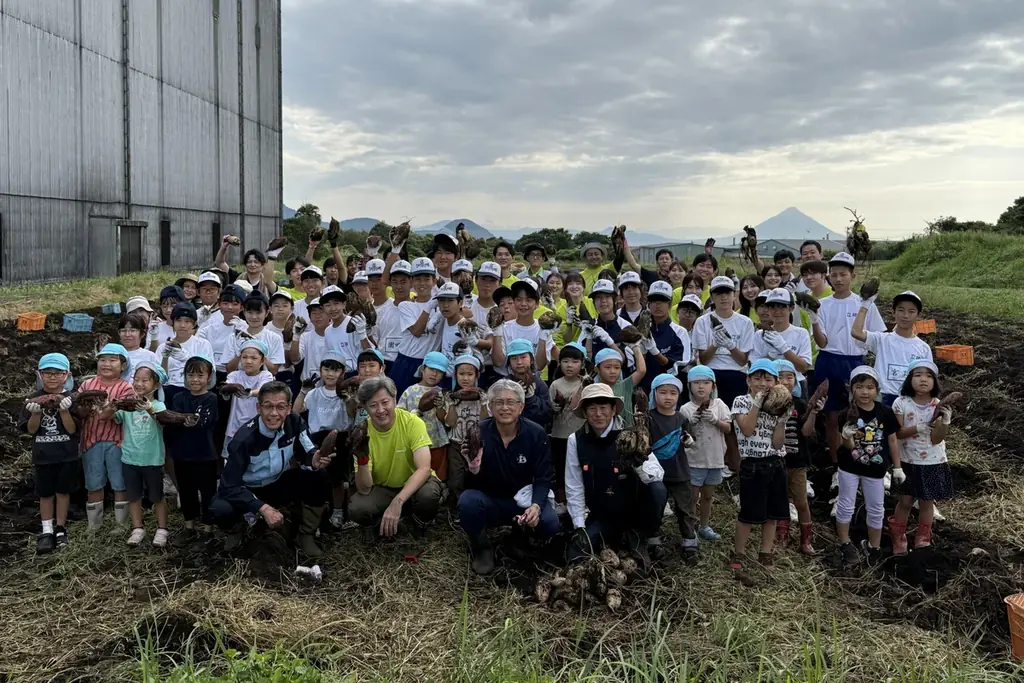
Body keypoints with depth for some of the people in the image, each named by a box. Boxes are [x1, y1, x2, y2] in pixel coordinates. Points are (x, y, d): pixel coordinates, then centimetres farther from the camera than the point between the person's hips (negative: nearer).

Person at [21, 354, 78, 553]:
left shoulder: (71, 399, -7)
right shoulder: (34, 399, -3)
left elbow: (72, 430, -11)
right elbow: (31, 430, -2)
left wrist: (64, 410, -25)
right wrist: (36, 413, -20)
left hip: (67, 454, -1)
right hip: (43, 455, 1)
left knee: (63, 491, 9)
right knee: (45, 493, 10)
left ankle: (60, 528, 22)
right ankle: (47, 531, 18)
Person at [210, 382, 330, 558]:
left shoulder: (295, 423, -17)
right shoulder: (245, 438, -27)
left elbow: (306, 454, -9)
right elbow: (229, 485, -27)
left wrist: (314, 461, -35)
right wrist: (263, 508, -37)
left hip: (279, 484, 3)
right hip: (248, 491, -3)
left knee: (318, 479, -23)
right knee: (220, 509, -33)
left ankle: (306, 536, -3)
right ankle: (237, 528, 6)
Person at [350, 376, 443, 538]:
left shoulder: (413, 422, -23)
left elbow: (424, 469, -32)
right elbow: (364, 490, -21)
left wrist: (397, 502, -45)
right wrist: (362, 459, -40)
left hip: (414, 483, -1)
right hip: (382, 489, 1)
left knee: (429, 493, -36)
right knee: (356, 509, -29)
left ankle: (419, 531, -1)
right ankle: (385, 527, 5)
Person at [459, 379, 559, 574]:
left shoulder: (536, 433, -11)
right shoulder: (479, 433, -13)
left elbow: (543, 477, -10)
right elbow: (472, 486, -12)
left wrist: (536, 505, -30)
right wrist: (473, 471, -37)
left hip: (524, 500, 1)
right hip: (490, 502, -1)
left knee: (549, 524, -28)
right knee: (467, 501, -33)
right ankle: (482, 549, -4)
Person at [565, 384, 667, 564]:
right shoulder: (575, 441, -9)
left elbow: (658, 475, -20)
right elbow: (574, 488, -5)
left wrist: (639, 463, -41)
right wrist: (579, 526, -9)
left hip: (634, 511, -1)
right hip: (599, 517, 1)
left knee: (657, 489, -28)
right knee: (576, 556, -17)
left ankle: (637, 537, -2)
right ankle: (614, 537, 13)